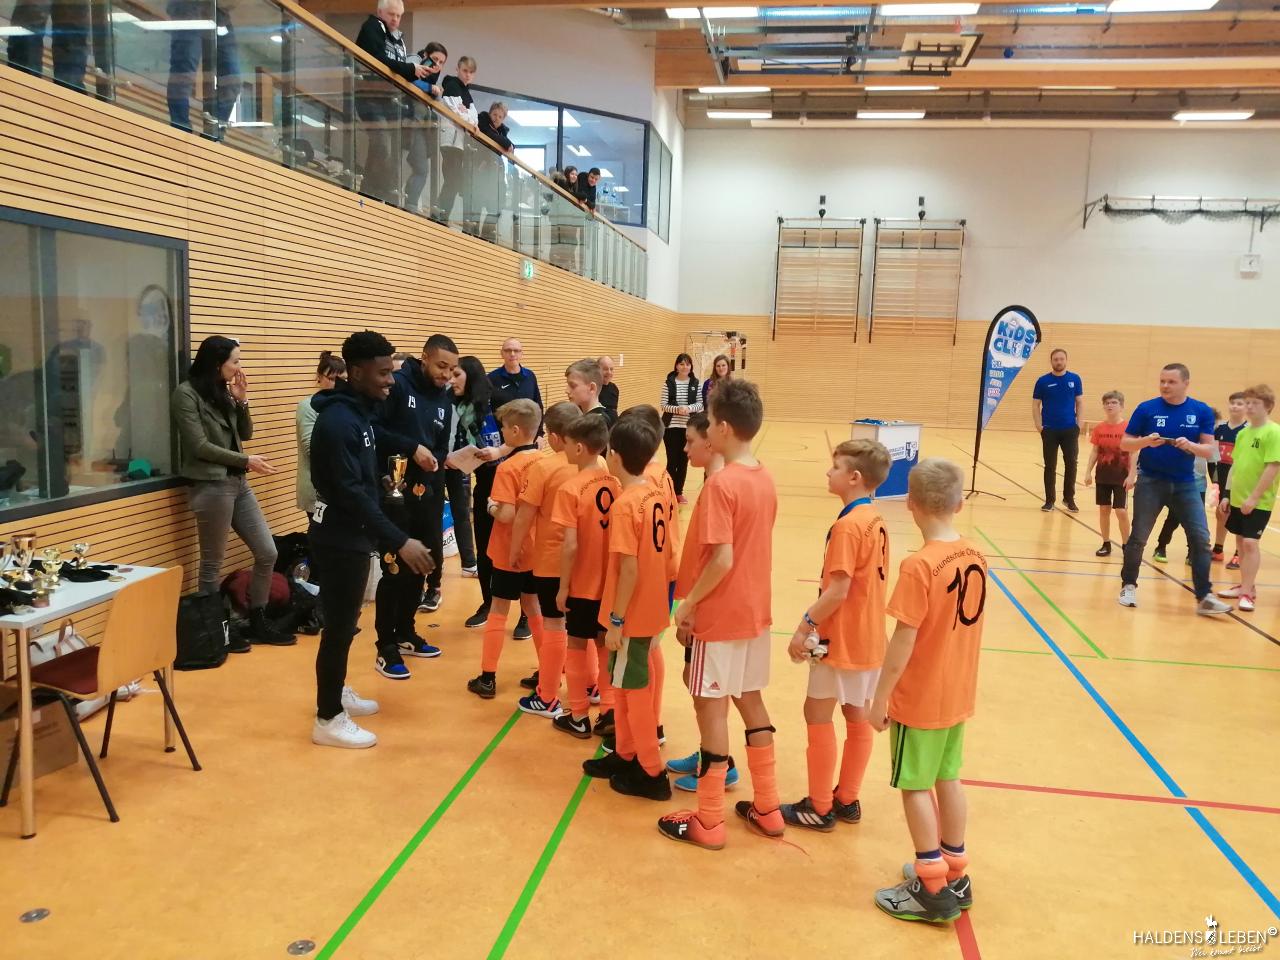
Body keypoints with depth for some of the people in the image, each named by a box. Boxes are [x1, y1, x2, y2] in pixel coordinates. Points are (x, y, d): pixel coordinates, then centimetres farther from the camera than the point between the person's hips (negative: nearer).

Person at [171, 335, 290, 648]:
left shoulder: (222, 392, 11)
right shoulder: (187, 394, -9)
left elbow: (245, 434, 16)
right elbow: (199, 447, -14)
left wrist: (241, 401, 2)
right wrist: (246, 460, -10)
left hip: (238, 483, 8)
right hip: (211, 486, -8)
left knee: (267, 553, 8)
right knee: (212, 564, 3)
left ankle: (257, 624, 21)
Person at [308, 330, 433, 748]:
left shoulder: (359, 411, 8)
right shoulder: (338, 420, -22)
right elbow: (351, 493, -27)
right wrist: (399, 541, -30)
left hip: (352, 536, 9)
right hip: (339, 540, -9)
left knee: (345, 621, 20)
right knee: (339, 625, -1)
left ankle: (336, 692, 36)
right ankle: (328, 719, 11)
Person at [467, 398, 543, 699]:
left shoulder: (507, 468, -20)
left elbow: (507, 515, -26)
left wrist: (491, 507, -6)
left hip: (510, 552, -5)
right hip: (536, 550, 6)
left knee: (498, 612, 7)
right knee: (533, 607, 19)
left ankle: (487, 678, 14)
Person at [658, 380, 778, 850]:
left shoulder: (720, 484, -20)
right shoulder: (765, 480, 5)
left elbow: (722, 559, -25)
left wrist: (688, 604, -13)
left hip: (721, 615, -8)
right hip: (755, 610, 8)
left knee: (711, 707, 3)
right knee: (751, 701, 17)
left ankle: (708, 822, 14)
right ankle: (768, 808, 26)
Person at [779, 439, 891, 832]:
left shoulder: (848, 525, -21)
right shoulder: (875, 521, 6)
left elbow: (837, 591, -23)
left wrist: (804, 626, -14)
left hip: (842, 641, -9)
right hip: (868, 638, 9)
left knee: (818, 714, 3)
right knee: (858, 717, 15)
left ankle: (820, 808, 12)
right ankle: (847, 799, 27)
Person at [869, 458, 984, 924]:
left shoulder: (918, 566, -23)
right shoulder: (976, 556, -2)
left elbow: (904, 641, -21)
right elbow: (964, 623, 9)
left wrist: (880, 698, -12)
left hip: (919, 699, -7)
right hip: (958, 694, 7)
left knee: (915, 786, 6)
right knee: (948, 778, 19)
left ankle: (933, 891, 16)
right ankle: (954, 877, 32)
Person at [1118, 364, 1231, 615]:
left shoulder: (1202, 411, 0)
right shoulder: (1146, 408, -4)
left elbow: (1209, 450, -2)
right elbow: (1125, 443, -1)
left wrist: (1189, 445, -23)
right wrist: (1146, 442, -20)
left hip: (1185, 484, 2)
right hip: (1151, 482, -1)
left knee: (1200, 538, -3)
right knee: (1138, 537, 3)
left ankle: (1204, 597, 4)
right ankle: (1128, 586, 20)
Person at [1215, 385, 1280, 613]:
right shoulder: (1243, 433, 10)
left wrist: (1254, 497, -19)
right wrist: (1229, 496, 14)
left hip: (1259, 502, -7)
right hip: (1238, 499, 7)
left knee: (1251, 543, -9)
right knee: (1242, 542, 13)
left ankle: (1247, 592, -4)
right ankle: (1246, 586, 25)